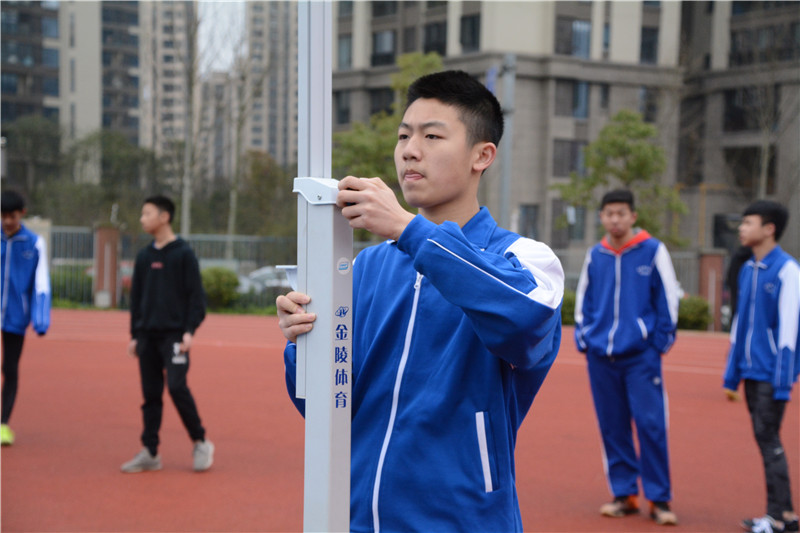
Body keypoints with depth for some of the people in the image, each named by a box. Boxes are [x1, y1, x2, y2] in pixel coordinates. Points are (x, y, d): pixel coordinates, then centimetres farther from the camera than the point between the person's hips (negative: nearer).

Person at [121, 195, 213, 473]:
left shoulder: (184, 253, -3)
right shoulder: (144, 256, 13)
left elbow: (196, 294, -6)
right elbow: (136, 297, 18)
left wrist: (190, 330, -14)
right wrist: (134, 335, 14)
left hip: (174, 335, -6)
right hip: (147, 335, 6)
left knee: (177, 387, -15)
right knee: (150, 394, 6)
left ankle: (201, 443, 1)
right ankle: (150, 453, 11)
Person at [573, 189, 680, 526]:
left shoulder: (653, 251, -1)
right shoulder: (594, 255, 9)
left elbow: (669, 297, 2)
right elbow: (583, 299, 18)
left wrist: (660, 341, -3)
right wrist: (583, 338, 9)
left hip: (641, 355, -3)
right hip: (601, 356, 4)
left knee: (651, 425, -7)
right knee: (612, 428, 6)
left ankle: (659, 500, 2)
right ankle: (625, 495, 17)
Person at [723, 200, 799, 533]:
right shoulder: (747, 270, 12)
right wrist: (732, 371, 15)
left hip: (771, 373, -7)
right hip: (751, 371, 8)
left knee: (768, 437, -7)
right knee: (765, 439, 10)